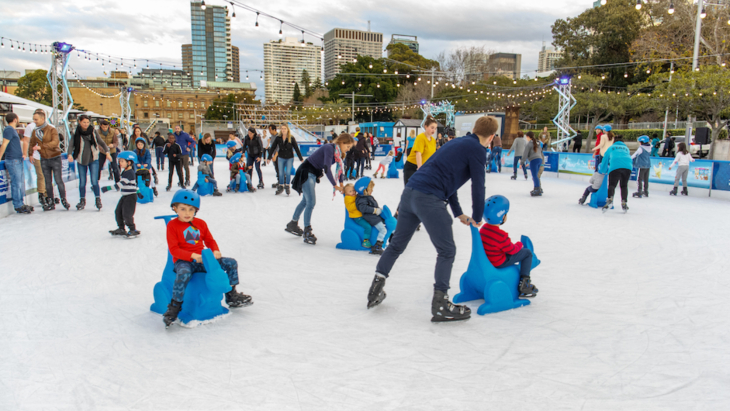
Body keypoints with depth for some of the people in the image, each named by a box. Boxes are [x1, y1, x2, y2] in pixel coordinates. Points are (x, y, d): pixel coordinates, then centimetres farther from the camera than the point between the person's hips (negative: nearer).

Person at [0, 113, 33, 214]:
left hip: (18, 160, 10)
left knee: (21, 182, 13)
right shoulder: (8, 130, -11)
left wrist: (22, 154, 21)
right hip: (13, 161, -10)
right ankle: (18, 206, -2)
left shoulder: (13, 130, 18)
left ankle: (21, 204, 20)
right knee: (16, 184, -6)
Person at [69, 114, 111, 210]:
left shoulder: (93, 131, 0)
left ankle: (98, 199, 9)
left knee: (94, 181, -7)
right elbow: (71, 145, -5)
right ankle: (82, 200, 22)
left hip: (93, 160, -1)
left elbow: (101, 142, 5)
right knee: (82, 182, 7)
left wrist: (107, 152, -9)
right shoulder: (76, 133, -2)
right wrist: (70, 154, -23)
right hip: (81, 160, 1)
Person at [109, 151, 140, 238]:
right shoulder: (125, 171, 12)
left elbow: (121, 184, -29)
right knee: (118, 212, 11)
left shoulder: (129, 173, -20)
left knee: (127, 214, -8)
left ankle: (133, 230, 5)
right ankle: (121, 229, 21)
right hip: (124, 196, 10)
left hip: (131, 196, -10)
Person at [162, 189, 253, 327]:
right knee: (183, 274, -41)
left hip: (202, 258, 5)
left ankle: (232, 295, 12)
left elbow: (210, 240, 15)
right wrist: (193, 256, -23)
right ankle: (174, 307, -24)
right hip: (183, 261, -5)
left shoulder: (200, 223, 11)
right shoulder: (172, 225, -4)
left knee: (231, 263, -3)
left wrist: (215, 251, -8)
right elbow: (174, 249, -11)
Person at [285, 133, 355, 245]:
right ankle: (307, 232, -3)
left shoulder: (337, 152, 2)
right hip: (306, 172, -10)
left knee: (306, 201, 19)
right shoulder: (329, 148, -25)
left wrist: (341, 183, -2)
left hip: (313, 174, 10)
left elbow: (340, 167, 8)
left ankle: (293, 224, 35)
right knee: (311, 202, -12)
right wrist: (335, 185, -25)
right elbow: (327, 168, -30)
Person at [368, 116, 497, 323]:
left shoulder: (458, 143, 25)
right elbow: (478, 187, -2)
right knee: (447, 251, 4)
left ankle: (376, 290, 26)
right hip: (429, 199, -9)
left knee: (396, 244, 19)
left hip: (409, 192, 9)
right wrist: (477, 218, 13)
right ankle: (440, 305, 7)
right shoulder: (477, 150, -1)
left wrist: (459, 213, 31)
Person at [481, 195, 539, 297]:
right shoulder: (501, 236, -29)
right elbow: (512, 250, -15)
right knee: (527, 253, 3)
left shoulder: (483, 228, -3)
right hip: (499, 264, -9)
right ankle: (524, 283, 1)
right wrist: (520, 244, 5)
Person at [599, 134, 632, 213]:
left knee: (612, 185, -6)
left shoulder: (611, 148, 27)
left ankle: (610, 198, -33)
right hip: (628, 167, 2)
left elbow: (605, 160, 27)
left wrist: (602, 171, 39)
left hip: (615, 167, -2)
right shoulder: (626, 148, 34)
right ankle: (624, 202, 3)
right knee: (624, 185, 16)